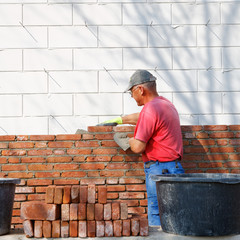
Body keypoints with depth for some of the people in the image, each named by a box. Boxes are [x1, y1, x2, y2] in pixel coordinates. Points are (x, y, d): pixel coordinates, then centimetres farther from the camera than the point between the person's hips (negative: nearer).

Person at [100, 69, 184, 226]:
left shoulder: (150, 109, -15)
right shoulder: (165, 103, 16)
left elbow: (138, 147, -16)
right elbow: (141, 117, 35)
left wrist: (130, 140, 5)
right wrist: (118, 120, 44)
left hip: (159, 169, -9)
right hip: (174, 168, 10)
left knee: (157, 222, -5)